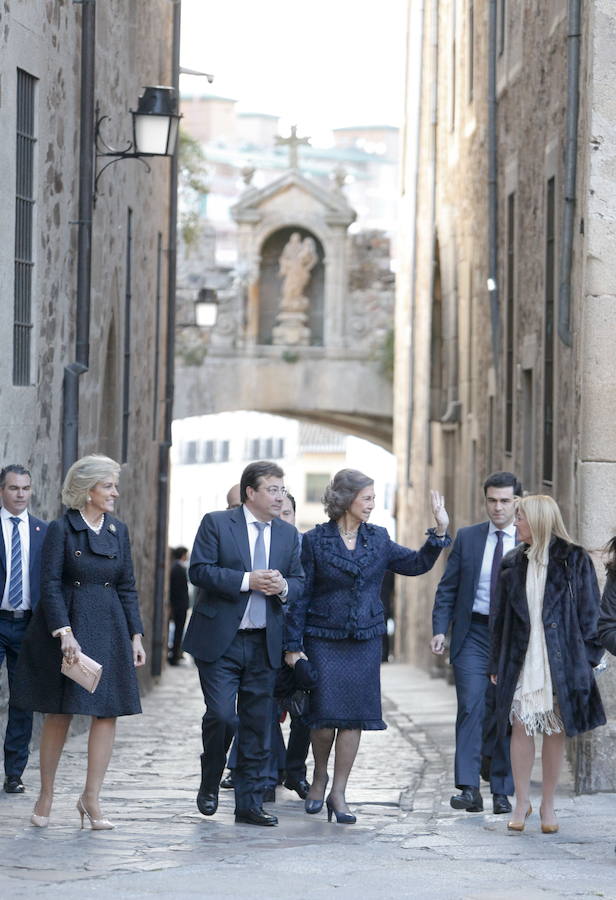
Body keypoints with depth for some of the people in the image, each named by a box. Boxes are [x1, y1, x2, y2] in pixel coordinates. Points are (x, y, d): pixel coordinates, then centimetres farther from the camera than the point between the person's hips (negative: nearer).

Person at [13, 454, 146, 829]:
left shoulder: (119, 531, 10)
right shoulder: (61, 529, -5)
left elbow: (127, 587, 13)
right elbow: (51, 585, -10)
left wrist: (135, 636, 7)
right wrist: (65, 633, -19)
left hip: (109, 629, 4)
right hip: (67, 627, -4)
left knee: (108, 712, -3)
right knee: (60, 713, 2)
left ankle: (91, 798, 3)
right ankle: (46, 794, 15)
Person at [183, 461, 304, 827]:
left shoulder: (288, 534, 12)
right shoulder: (216, 523, -2)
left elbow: (299, 582, 14)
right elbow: (200, 570, -10)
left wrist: (283, 587, -10)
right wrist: (247, 581, -18)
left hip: (264, 644, 4)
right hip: (220, 641, -4)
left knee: (258, 727, 5)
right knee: (221, 715, -11)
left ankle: (250, 803, 11)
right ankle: (210, 784, 14)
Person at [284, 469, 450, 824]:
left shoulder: (378, 539, 8)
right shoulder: (315, 541, -4)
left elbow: (416, 564, 15)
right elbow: (300, 595, -2)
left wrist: (440, 532, 2)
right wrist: (293, 645, -5)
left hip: (366, 640, 3)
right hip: (323, 641, -3)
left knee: (354, 716, 0)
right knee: (325, 715, -6)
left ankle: (338, 792, 8)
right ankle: (320, 775, 22)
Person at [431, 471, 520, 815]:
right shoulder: (467, 538, 6)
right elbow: (448, 588, 7)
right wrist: (440, 629, -3)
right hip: (473, 634, 0)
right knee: (471, 707, -11)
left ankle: (502, 791, 12)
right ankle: (469, 789, -15)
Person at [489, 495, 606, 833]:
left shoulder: (574, 560, -1)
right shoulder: (513, 563, 10)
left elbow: (589, 613, -1)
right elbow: (499, 616, 12)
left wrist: (585, 660, -8)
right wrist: (497, 664, 8)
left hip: (560, 661, -3)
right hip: (521, 661, 3)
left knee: (555, 731, 3)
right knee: (521, 727, -1)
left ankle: (548, 806, 12)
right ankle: (521, 804, 9)